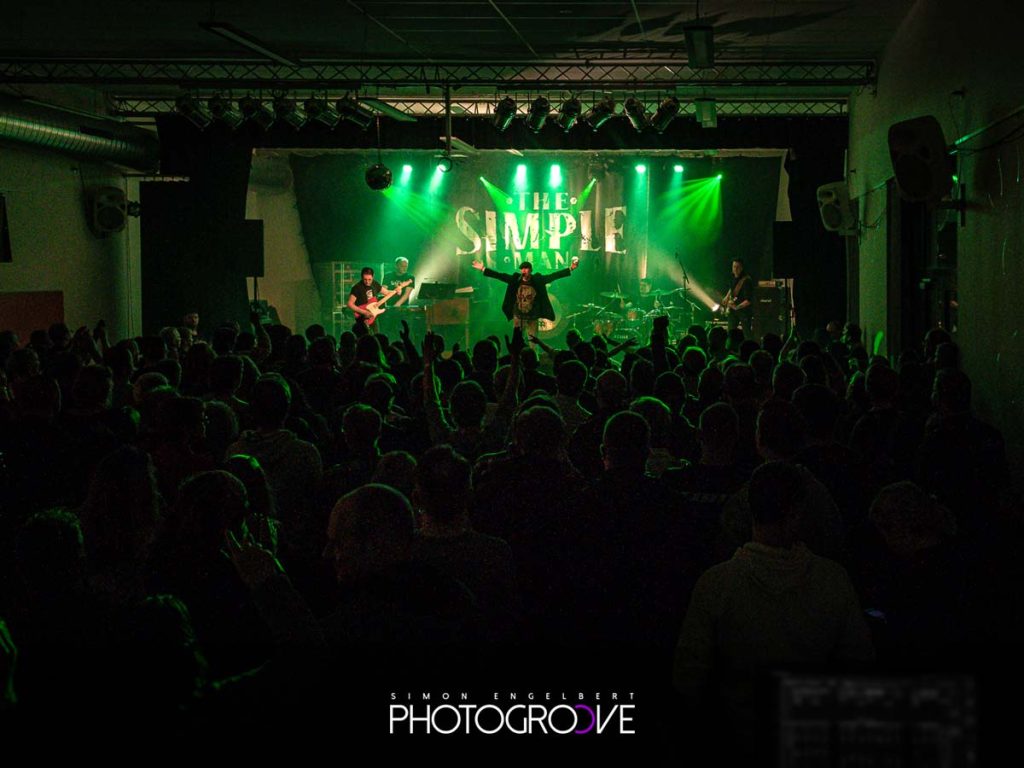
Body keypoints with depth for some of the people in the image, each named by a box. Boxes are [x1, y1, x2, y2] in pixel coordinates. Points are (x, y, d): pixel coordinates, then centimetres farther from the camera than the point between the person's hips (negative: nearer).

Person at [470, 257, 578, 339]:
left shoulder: (537, 280, -5)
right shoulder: (515, 280, -3)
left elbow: (553, 276, -9)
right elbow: (499, 276, -4)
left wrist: (570, 269, -17)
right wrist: (483, 269, -8)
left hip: (532, 317, -1)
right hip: (518, 316, 1)